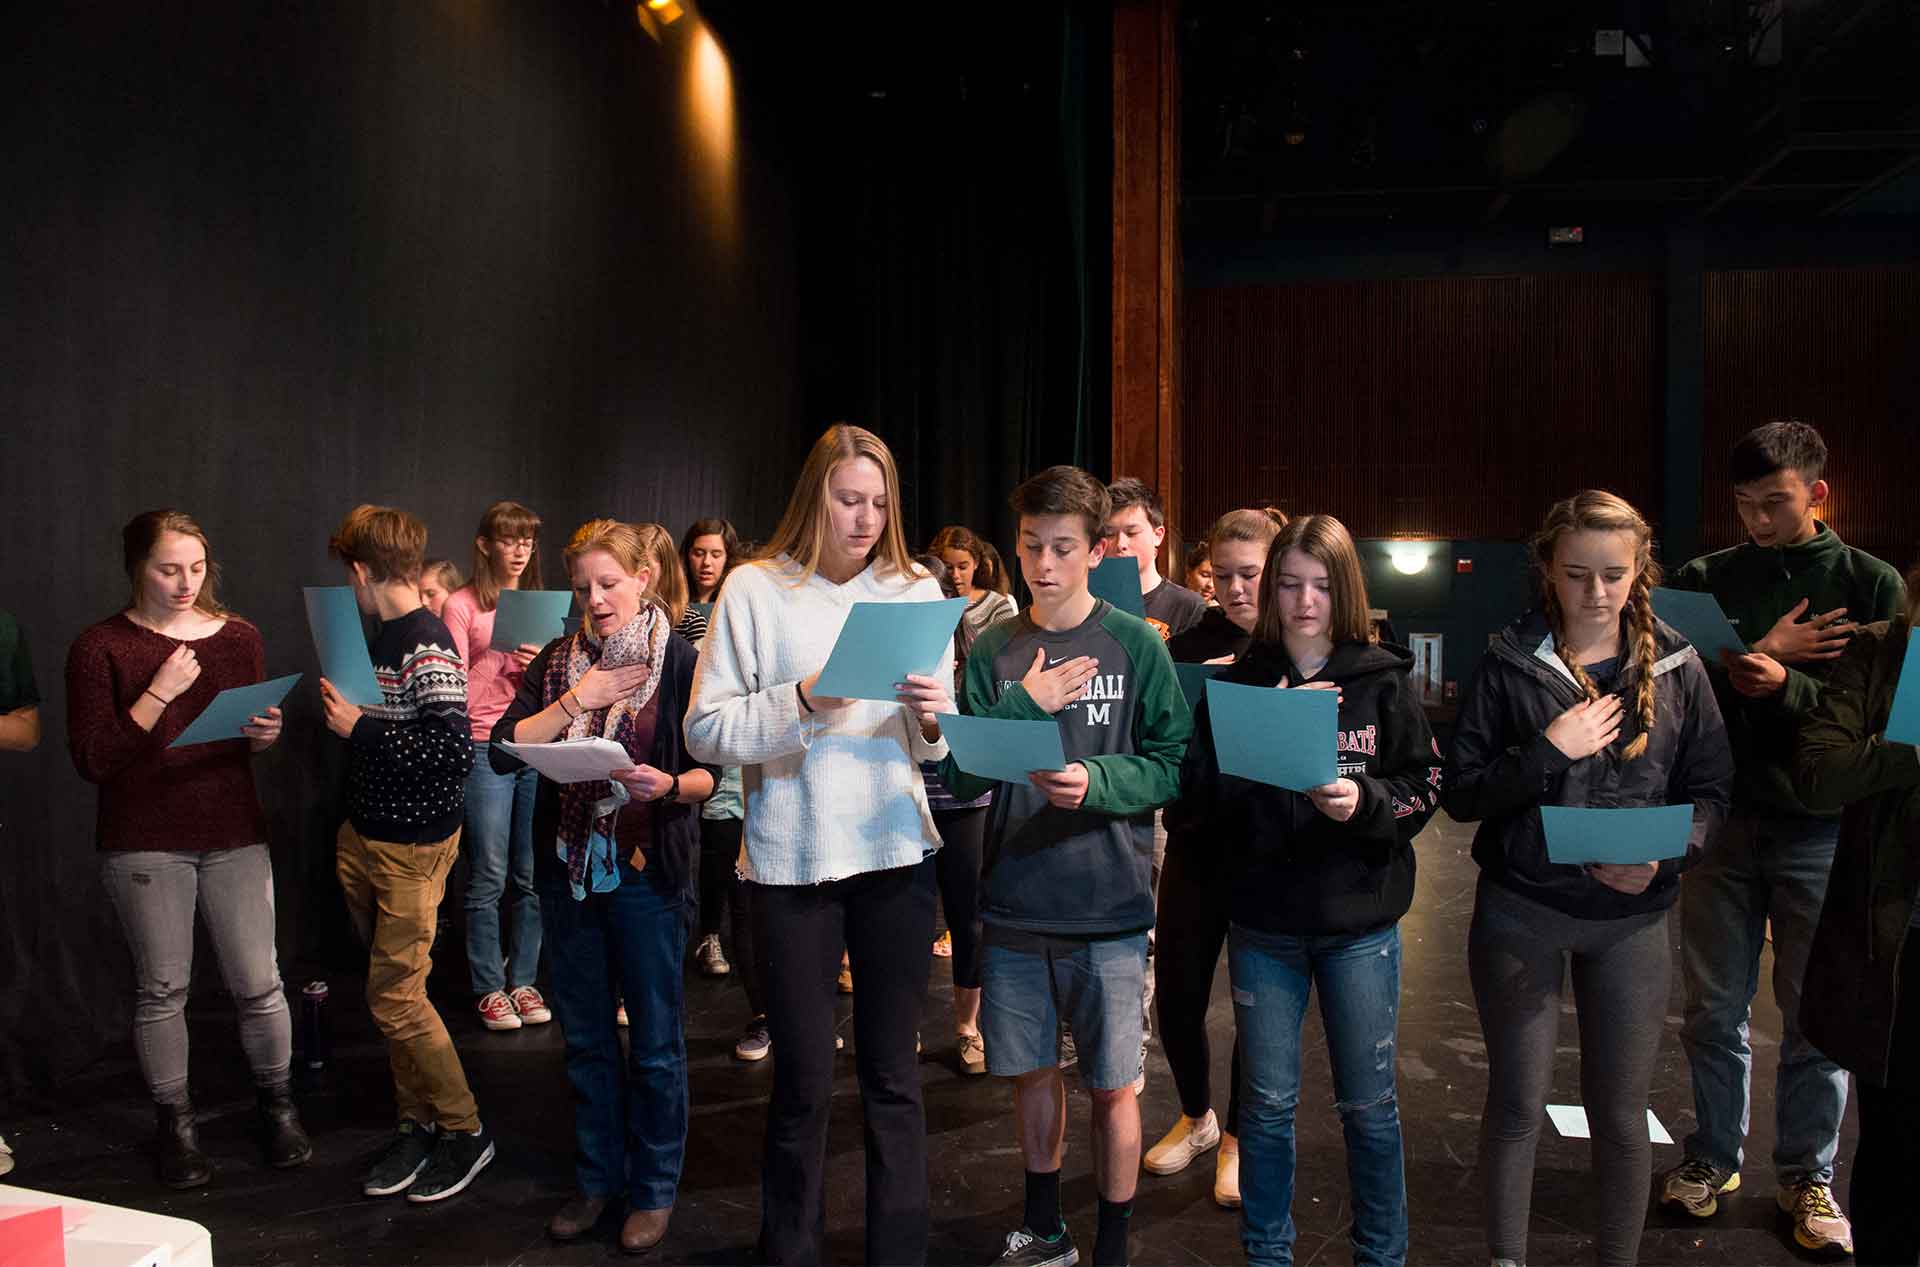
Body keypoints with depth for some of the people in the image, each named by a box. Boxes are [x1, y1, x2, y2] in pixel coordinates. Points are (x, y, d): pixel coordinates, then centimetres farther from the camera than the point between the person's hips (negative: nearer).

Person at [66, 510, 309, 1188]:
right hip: (145, 843, -2)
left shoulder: (238, 637, 5)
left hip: (234, 834, 2)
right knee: (162, 989, 7)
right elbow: (91, 761, -10)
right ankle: (176, 1125, 25)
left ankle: (278, 1107, 24)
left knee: (258, 983, 4)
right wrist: (158, 694, -19)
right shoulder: (101, 647, -5)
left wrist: (266, 734, -7)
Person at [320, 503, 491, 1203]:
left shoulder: (428, 646, -19)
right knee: (391, 991, 13)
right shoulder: (384, 638, 9)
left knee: (396, 996, -4)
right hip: (364, 837, 9)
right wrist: (341, 707, 9)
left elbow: (455, 749, -29)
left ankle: (465, 1131, 12)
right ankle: (415, 1125, 26)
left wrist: (359, 726, -22)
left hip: (413, 848, -9)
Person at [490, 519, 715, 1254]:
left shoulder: (680, 662, -6)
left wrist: (669, 785, -25)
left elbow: (713, 773, -6)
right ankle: (598, 1178, 31)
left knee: (655, 1042, 7)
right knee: (585, 1038, 15)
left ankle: (654, 1189, 24)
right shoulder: (558, 662, 7)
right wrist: (576, 699, -11)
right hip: (569, 867, 4)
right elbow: (502, 752, -3)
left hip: (648, 871, -4)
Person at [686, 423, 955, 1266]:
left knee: (892, 1075, 11)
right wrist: (802, 701, -20)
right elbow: (707, 731, -7)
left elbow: (936, 745, 10)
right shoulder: (754, 590, -2)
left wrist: (932, 720, -12)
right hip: (792, 860, -2)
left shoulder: (915, 590, 7)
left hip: (896, 854, 2)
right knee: (803, 1084, 6)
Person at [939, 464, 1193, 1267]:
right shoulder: (993, 650, 3)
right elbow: (958, 775, -1)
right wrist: (1024, 707, -14)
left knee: (1113, 1087, 6)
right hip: (1014, 904, 3)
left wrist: (1097, 779, -23)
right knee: (1031, 1072, 17)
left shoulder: (1135, 645, -4)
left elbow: (1175, 765, -7)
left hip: (1107, 908, -3)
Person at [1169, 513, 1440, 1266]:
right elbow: (1199, 799, -2)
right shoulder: (1238, 683, 0)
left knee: (1368, 1104, 11)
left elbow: (1424, 788, -1)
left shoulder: (1382, 681, -1)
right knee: (1266, 1104, 12)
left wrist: (1364, 802, -19)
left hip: (1360, 923, -1)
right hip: (1263, 924, 1)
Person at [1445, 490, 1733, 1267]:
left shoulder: (1676, 669, 2)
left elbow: (1710, 791, 5)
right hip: (1521, 911, -1)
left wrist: (1665, 857, -14)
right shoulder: (1508, 665, -3)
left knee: (1621, 1111, 10)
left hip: (1632, 917, 2)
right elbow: (1461, 794, -4)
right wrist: (1547, 753, -18)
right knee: (1517, 1104, 8)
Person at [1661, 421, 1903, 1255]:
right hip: (1719, 820, 1)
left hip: (1822, 829, -1)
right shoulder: (1706, 580, 5)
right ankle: (1714, 1155, 26)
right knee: (1714, 1010, 10)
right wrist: (1756, 656, -14)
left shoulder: (1871, 584, 2)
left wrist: (1786, 684, -21)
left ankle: (1807, 1177, 23)